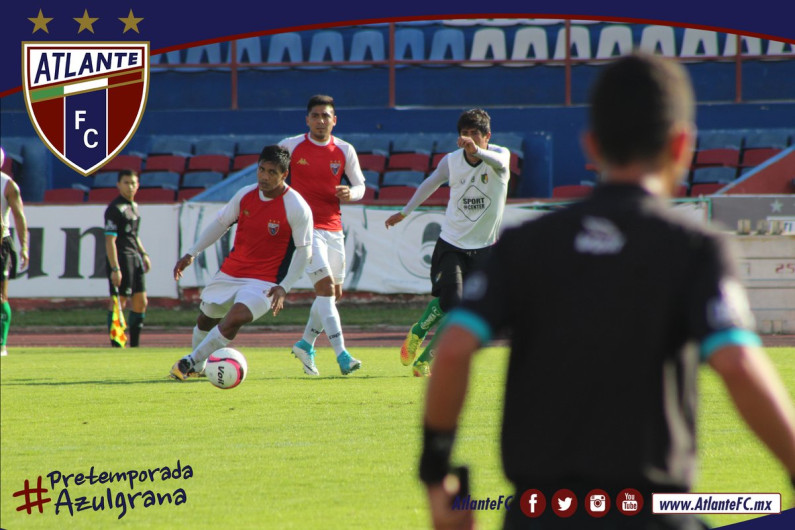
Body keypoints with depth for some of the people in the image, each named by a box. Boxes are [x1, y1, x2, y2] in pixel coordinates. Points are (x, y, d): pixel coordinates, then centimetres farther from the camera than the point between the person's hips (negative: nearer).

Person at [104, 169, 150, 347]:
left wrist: (144, 254, 19)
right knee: (118, 303, -6)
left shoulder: (134, 206, 16)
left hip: (135, 258, 9)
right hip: (120, 259, -9)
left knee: (141, 302, 9)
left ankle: (134, 344, 17)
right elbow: (110, 240, -17)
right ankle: (115, 344, -2)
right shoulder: (115, 209, -12)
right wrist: (115, 268, -23)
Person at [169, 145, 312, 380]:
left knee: (236, 317, -28)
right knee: (206, 318, 16)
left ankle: (189, 362, -17)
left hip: (264, 281, -6)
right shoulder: (246, 195, -2)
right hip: (230, 272, 6)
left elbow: (304, 251, -13)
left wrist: (283, 287, -21)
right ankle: (198, 367, 43)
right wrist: (192, 253, 8)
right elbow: (221, 223, 12)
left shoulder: (297, 208, -17)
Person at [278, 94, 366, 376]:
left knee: (334, 293, 12)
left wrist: (350, 193, -13)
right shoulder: (291, 146, -3)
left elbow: (360, 186, 10)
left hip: (334, 229, 5)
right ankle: (341, 354, -23)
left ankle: (306, 344, 34)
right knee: (326, 286, -17)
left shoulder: (345, 151, 4)